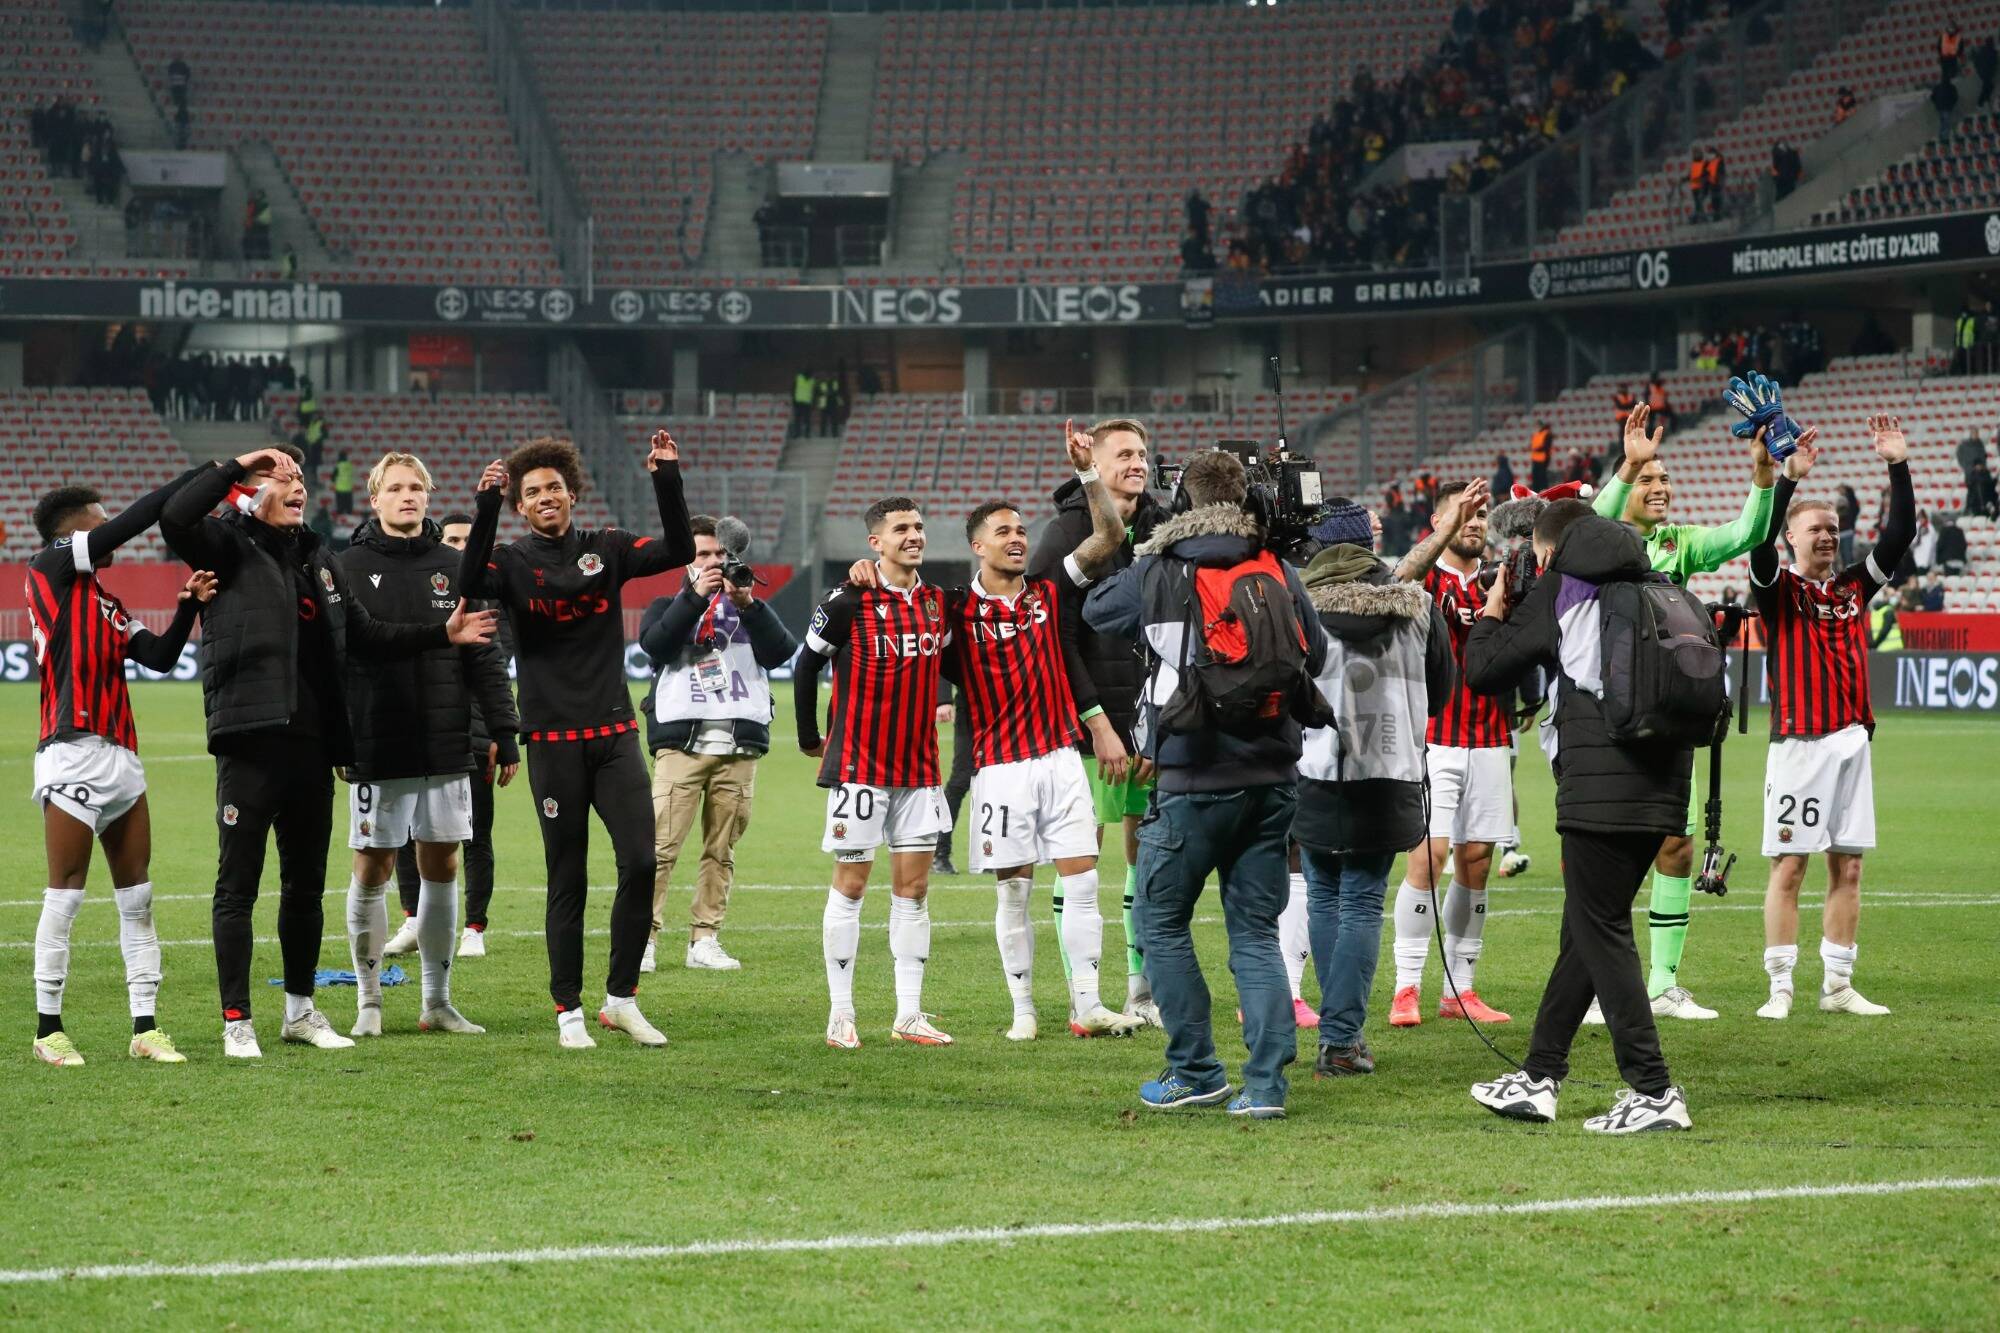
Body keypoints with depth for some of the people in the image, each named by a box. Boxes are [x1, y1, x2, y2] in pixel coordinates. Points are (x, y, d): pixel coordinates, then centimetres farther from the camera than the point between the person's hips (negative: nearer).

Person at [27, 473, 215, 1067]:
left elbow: (159, 655, 14)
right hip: (74, 756, -8)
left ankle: (145, 1028, 10)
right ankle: (49, 1029, 3)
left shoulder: (105, 602, 20)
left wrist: (189, 603, 0)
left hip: (120, 758, 8)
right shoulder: (52, 567, -2)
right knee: (65, 895, -4)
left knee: (137, 895, 7)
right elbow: (134, 522, -10)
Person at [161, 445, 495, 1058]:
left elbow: (365, 633, 23)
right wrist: (234, 466, -13)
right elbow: (175, 517, -21)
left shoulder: (317, 558, 18)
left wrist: (441, 635, 16)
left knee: (306, 884, 14)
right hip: (251, 740, -7)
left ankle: (300, 1009, 26)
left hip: (311, 744, 7)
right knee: (238, 885, -3)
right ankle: (236, 1022, 2)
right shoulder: (228, 545, -1)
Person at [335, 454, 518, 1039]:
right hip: (376, 746, -3)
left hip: (447, 746, 3)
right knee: (373, 869, 0)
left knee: (441, 866, 6)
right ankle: (368, 1001, 11)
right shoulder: (349, 568, 0)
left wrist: (504, 733, 3)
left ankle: (438, 1001, 14)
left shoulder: (453, 568, 8)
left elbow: (485, 658, 9)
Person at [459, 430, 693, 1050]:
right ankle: (568, 1011, 13)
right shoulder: (512, 562, 0)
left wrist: (667, 479, -12)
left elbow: (679, 551, -3)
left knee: (640, 862, -7)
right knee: (568, 881, 2)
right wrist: (485, 507, -28)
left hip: (615, 733, 2)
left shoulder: (607, 548, 8)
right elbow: (471, 582, -20)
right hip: (553, 739, -2)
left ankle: (622, 998, 7)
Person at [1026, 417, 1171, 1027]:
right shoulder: (1068, 533, -7)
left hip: (1152, 719, 5)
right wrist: (1098, 722, -14)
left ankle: (1144, 990, 17)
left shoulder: (1160, 530, 9)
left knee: (1149, 848, 8)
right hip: (1089, 721, -5)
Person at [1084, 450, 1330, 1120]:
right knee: (1256, 931, 9)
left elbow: (1095, 609, 14)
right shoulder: (1278, 572, 2)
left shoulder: (1155, 574, -5)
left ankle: (1196, 1072, 11)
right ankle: (1266, 1082, 1)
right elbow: (1316, 654, 12)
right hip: (1274, 777, 4)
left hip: (1195, 781, -3)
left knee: (1162, 922, 11)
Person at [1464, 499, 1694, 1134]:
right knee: (1585, 929, 16)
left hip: (1600, 786, -7)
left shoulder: (1555, 593, 1)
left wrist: (1493, 612, 22)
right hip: (1659, 788, 7)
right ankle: (1538, 1078, 24)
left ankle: (1653, 1092, -9)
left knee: (1600, 933, -3)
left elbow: (1482, 671, 1)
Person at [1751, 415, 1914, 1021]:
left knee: (1848, 867, 6)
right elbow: (1760, 541, -19)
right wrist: (1789, 478, -27)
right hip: (1797, 743, -5)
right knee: (1789, 866, -4)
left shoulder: (1854, 586, 13)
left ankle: (1838, 985, 12)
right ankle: (1780, 988, -1)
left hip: (1853, 740, 5)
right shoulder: (1777, 589, 0)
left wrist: (1899, 466, -2)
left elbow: (1899, 535, 7)